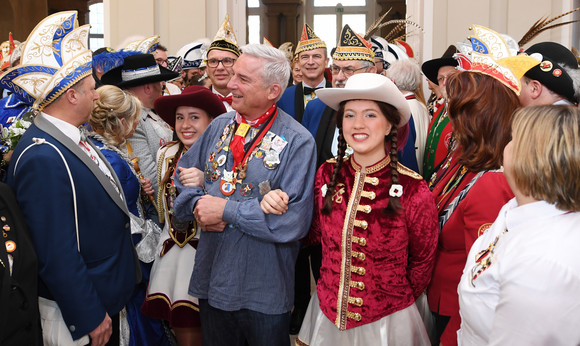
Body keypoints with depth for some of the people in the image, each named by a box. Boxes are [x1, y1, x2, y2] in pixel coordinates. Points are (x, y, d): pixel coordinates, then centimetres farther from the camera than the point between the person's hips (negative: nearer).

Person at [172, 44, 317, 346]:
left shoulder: (297, 142, -14)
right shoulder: (220, 126, 5)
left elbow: (294, 221, -23)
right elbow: (183, 176, 11)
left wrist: (227, 210, -20)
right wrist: (199, 206, -11)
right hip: (211, 281, 5)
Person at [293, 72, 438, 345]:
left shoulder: (413, 190, -16)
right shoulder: (327, 175, -7)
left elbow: (422, 261, -1)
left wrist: (399, 300, 8)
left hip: (387, 321, -3)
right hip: (327, 315, 3)